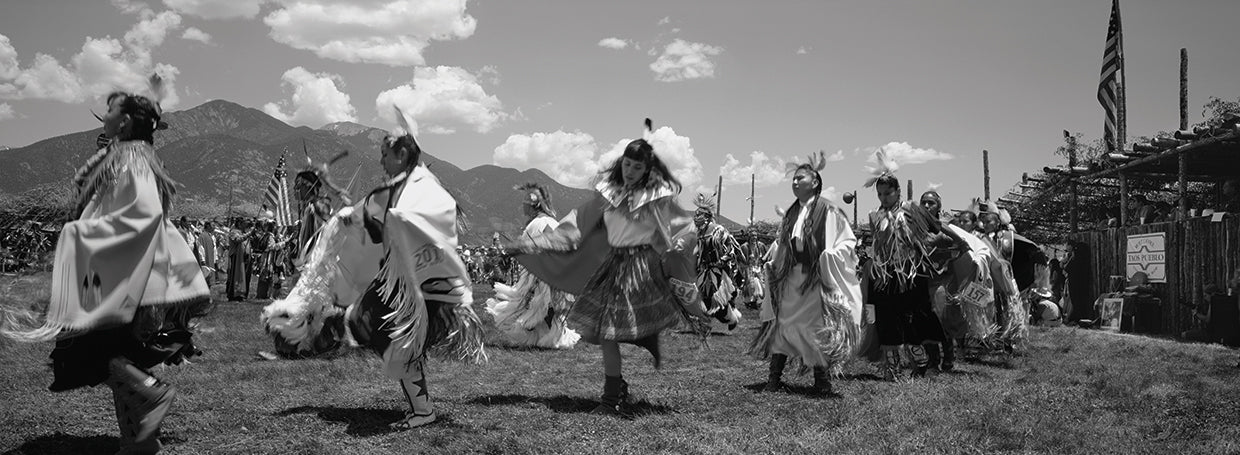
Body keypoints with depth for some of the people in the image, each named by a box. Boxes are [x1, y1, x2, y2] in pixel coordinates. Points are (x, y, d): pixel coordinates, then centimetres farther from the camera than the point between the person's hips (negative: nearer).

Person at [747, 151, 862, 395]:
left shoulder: (828, 211, -6)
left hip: (817, 279, -5)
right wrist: (774, 258, 8)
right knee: (782, 325, 3)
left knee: (817, 328, 0)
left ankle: (822, 381, 10)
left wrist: (828, 256, -17)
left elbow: (848, 241, -5)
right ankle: (774, 378, 8)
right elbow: (780, 245, 24)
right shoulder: (790, 213, 12)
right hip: (791, 279, 5)